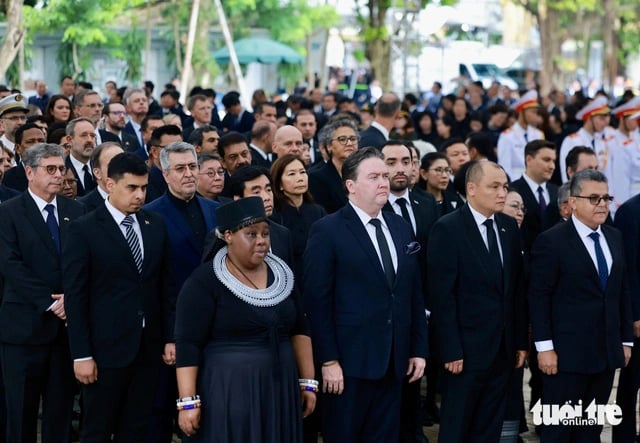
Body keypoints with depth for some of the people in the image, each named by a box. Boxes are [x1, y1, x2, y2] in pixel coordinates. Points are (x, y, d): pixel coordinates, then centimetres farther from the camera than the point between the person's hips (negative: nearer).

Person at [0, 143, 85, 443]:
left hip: (67, 324, 4)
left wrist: (70, 298, -13)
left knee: (61, 408, 8)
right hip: (26, 325, -4)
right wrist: (49, 303, -17)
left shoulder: (75, 211, 10)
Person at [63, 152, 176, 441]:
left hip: (149, 346, 4)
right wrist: (81, 354, -12)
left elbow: (166, 286, 12)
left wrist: (170, 337, 6)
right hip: (106, 348, -4)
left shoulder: (156, 225, 8)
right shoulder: (83, 230, -7)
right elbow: (75, 296, -9)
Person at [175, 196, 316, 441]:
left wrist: (307, 382, 8)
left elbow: (299, 330, 12)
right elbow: (188, 345, -13)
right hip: (227, 395, -5)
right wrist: (188, 401, -17)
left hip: (279, 391, 5)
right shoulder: (205, 281, -10)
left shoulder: (280, 274, 7)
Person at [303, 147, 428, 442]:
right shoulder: (327, 230, -6)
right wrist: (328, 360, -15)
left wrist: (419, 349, 10)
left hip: (393, 361, 6)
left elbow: (414, 294, 15)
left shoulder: (401, 228, 13)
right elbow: (317, 300, -11)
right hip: (349, 361, -6)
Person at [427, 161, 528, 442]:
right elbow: (442, 296, -14)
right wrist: (451, 351, -17)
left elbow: (517, 289, 12)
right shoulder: (447, 229, -10)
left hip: (504, 349, 6)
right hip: (466, 349, -6)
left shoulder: (509, 227, 9)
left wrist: (521, 342, 8)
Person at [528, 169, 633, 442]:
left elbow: (623, 291, 15)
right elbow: (539, 297, -11)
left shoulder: (614, 238, 12)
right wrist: (544, 347, -15)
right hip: (568, 353, -6)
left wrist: (626, 340, 12)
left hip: (607, 352, 6)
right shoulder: (551, 241, -8)